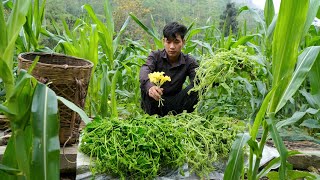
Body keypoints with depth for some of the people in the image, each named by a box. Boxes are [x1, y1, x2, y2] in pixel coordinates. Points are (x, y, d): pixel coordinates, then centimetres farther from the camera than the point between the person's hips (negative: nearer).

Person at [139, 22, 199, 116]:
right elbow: (144, 71, -30)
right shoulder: (155, 56, -8)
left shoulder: (189, 61, -4)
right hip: (154, 103, -1)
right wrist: (150, 86, -53)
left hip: (174, 103, 1)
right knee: (146, 84, -29)